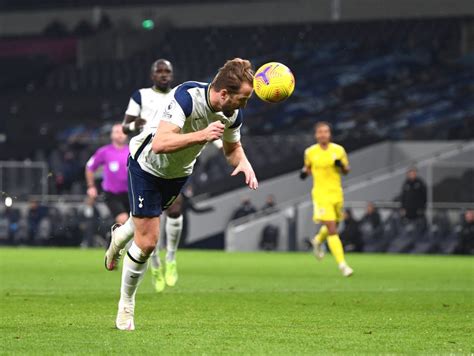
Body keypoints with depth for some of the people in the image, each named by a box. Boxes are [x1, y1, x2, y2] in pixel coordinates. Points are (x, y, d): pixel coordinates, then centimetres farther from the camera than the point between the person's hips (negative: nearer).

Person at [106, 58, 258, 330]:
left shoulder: (233, 114, -17)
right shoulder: (188, 96, -37)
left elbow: (232, 147, 4)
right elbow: (160, 144, -46)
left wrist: (244, 163, -18)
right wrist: (202, 135, -54)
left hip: (180, 172, 7)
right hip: (148, 164, -6)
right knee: (147, 243, -8)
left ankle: (121, 236, 62)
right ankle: (126, 305, 12)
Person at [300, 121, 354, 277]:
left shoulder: (338, 150, 1)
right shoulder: (310, 152, 0)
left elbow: (346, 171, 9)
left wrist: (342, 165, -13)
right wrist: (304, 172, -4)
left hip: (336, 193, 3)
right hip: (320, 194, -3)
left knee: (332, 227, 16)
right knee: (332, 230, -14)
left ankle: (318, 241, 51)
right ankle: (342, 264, -15)